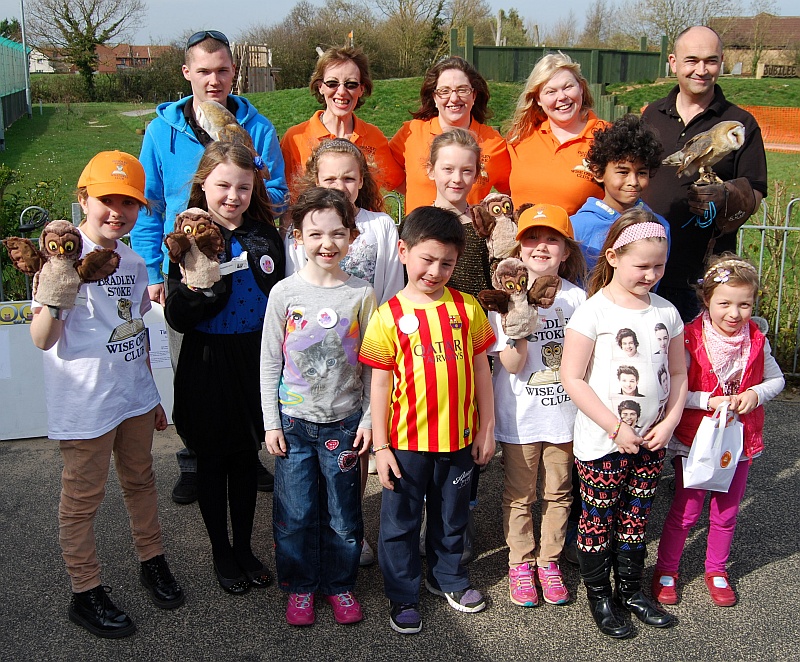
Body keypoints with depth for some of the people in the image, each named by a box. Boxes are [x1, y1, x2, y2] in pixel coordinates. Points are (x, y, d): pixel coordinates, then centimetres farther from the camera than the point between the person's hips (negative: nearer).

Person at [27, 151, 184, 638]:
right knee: (83, 498, 8)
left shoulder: (132, 260, 6)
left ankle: (153, 561, 38)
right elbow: (43, 339, -21)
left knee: (141, 480, 20)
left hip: (134, 397, 7)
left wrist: (151, 393, 21)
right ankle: (86, 593, 23)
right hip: (85, 406, -6)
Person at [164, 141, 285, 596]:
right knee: (213, 460, 12)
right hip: (208, 365, -3)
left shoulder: (266, 237, 2)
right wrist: (195, 287, -33)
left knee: (247, 457, 16)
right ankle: (221, 552, 30)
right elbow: (177, 319, -13)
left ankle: (244, 547, 33)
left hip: (256, 362, 3)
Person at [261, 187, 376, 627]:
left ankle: (340, 584, 30)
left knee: (343, 514, 10)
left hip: (344, 421, 0)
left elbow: (370, 364, 2)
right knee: (295, 512, 8)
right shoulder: (285, 292, -4)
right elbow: (270, 362, 1)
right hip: (294, 421, 0)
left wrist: (369, 418, -1)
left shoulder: (361, 294, -3)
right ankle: (300, 586, 28)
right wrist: (271, 423, -1)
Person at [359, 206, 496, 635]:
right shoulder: (389, 315, -8)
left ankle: (448, 577, 43)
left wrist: (486, 429, 6)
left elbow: (481, 369, 6)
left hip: (458, 438, 3)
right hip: (406, 441, -2)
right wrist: (380, 445, -6)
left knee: (451, 516, 21)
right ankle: (403, 595, 30)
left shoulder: (467, 307, -1)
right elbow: (380, 384, -6)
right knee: (401, 522, 11)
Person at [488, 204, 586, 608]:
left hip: (564, 412, 2)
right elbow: (512, 366, -13)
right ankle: (520, 563, 28)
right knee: (519, 494, 11)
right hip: (520, 416, -2)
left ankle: (549, 560, 31)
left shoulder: (576, 298, -2)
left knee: (558, 492, 14)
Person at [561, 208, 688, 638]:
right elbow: (572, 379, -15)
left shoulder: (666, 311, 3)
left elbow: (678, 373, 11)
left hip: (650, 441, 5)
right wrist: (616, 429, -16)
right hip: (601, 443, -4)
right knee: (598, 520, 8)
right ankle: (599, 595, 27)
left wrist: (669, 422, -3)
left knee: (636, 519, 17)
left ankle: (631, 590, 35)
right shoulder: (594, 311, -13)